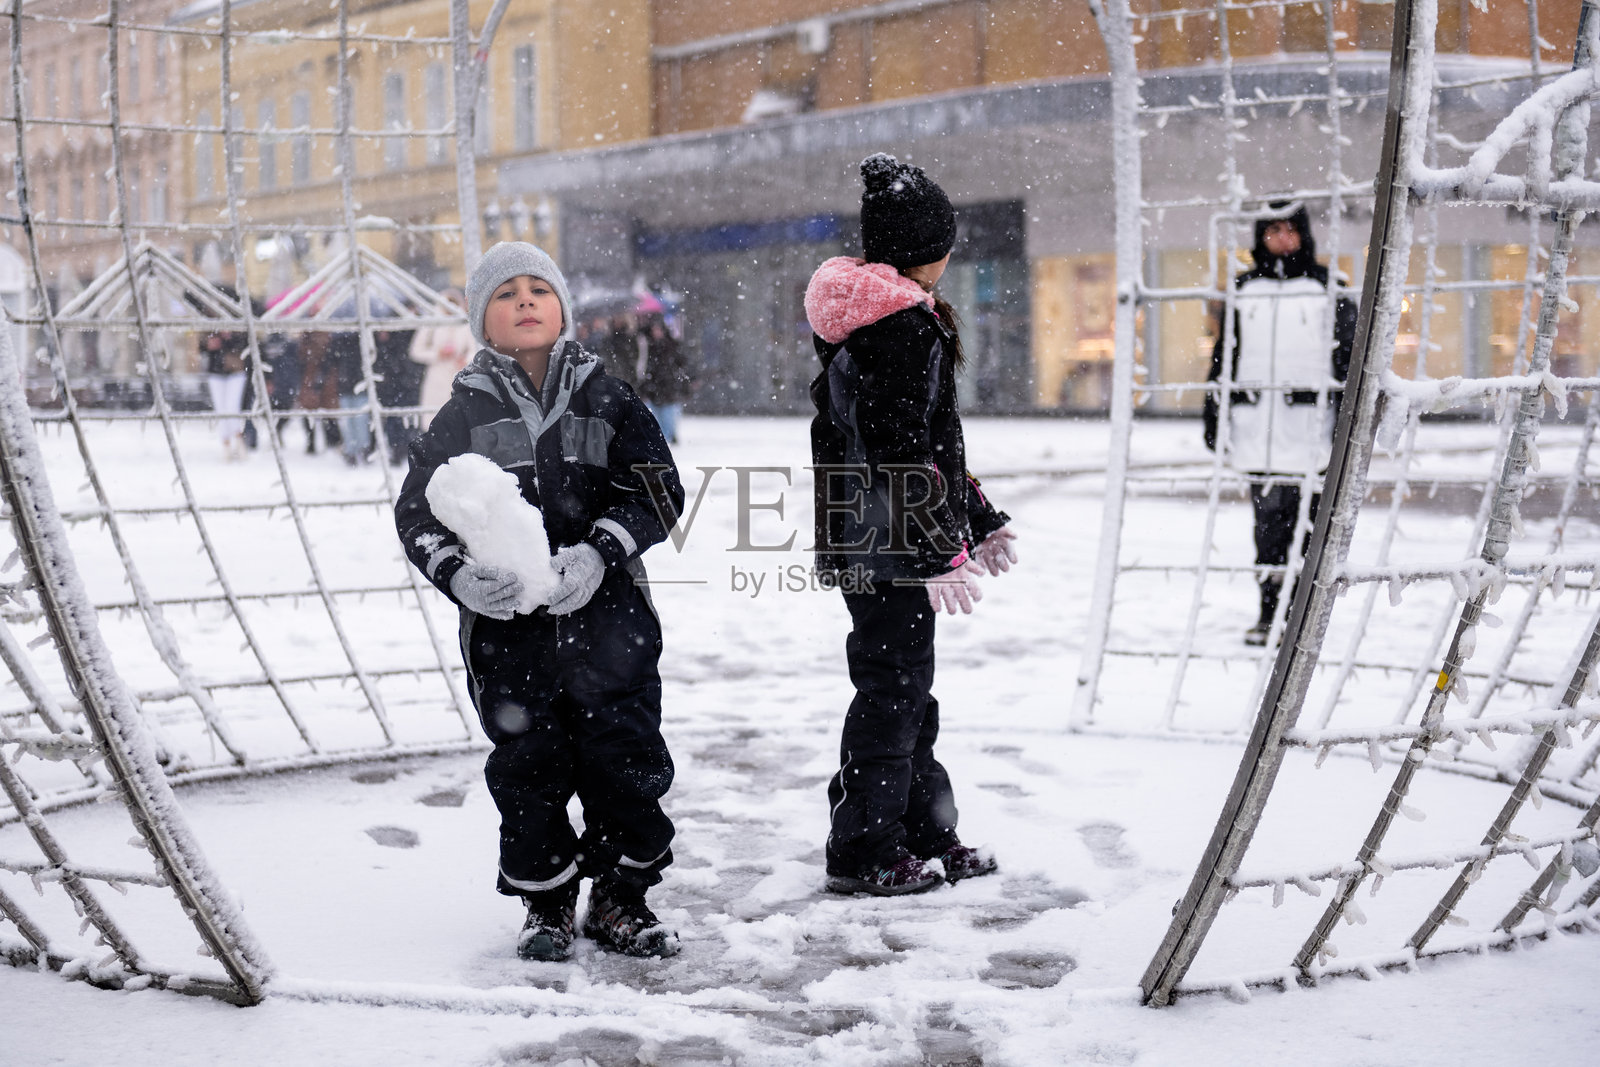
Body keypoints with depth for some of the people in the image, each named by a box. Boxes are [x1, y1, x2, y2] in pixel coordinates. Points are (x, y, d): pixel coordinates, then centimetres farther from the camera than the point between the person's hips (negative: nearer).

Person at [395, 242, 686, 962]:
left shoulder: (605, 398, 6)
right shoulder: (464, 415, 6)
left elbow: (657, 490, 1)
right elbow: (416, 511, 4)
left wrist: (596, 555, -15)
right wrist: (457, 573, -15)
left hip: (605, 613, 0)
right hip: (506, 624, 0)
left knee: (625, 756, -1)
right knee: (527, 766, 3)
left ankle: (620, 900, 17)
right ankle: (546, 904, 21)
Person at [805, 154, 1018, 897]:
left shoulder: (864, 318, 17)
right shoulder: (903, 325, -16)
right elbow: (901, 449, -22)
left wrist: (979, 519, 28)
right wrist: (937, 553, -22)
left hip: (859, 539, 11)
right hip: (892, 547, -11)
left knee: (906, 690, 17)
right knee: (891, 688, -3)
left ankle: (924, 834, 28)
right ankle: (862, 853, 5)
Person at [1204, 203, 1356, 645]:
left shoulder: (1326, 287, 7)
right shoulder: (1243, 290, 15)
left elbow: (1349, 355, 5)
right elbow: (1224, 355, 18)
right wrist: (1214, 414, 12)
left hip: (1309, 423, -2)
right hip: (1256, 424, 2)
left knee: (1312, 519, -4)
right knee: (1268, 519, 2)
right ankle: (1271, 609, 7)